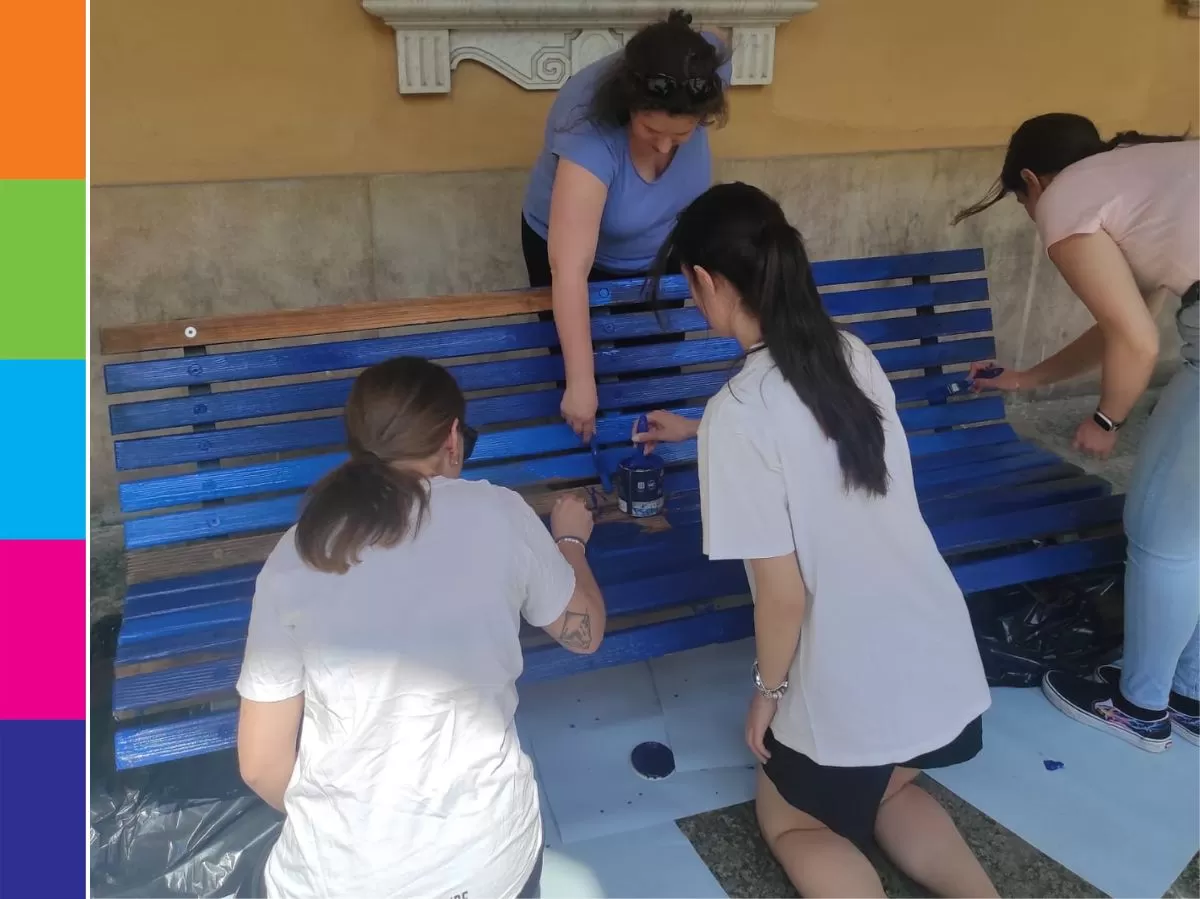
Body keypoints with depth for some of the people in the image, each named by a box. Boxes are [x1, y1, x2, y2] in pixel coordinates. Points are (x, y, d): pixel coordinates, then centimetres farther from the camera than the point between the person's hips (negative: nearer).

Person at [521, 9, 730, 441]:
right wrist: (580, 383, -47)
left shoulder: (708, 76, -29)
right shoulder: (591, 132, -43)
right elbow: (570, 271, -46)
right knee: (583, 405, 10)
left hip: (660, 252, 4)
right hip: (580, 249, -4)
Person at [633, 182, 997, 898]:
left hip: (851, 689, -6)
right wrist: (701, 432, 33)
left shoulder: (739, 412, -23)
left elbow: (784, 595, -18)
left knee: (792, 819, 25)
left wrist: (767, 690, 0)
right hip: (944, 661, 6)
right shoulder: (854, 356, -2)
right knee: (889, 791, 34)